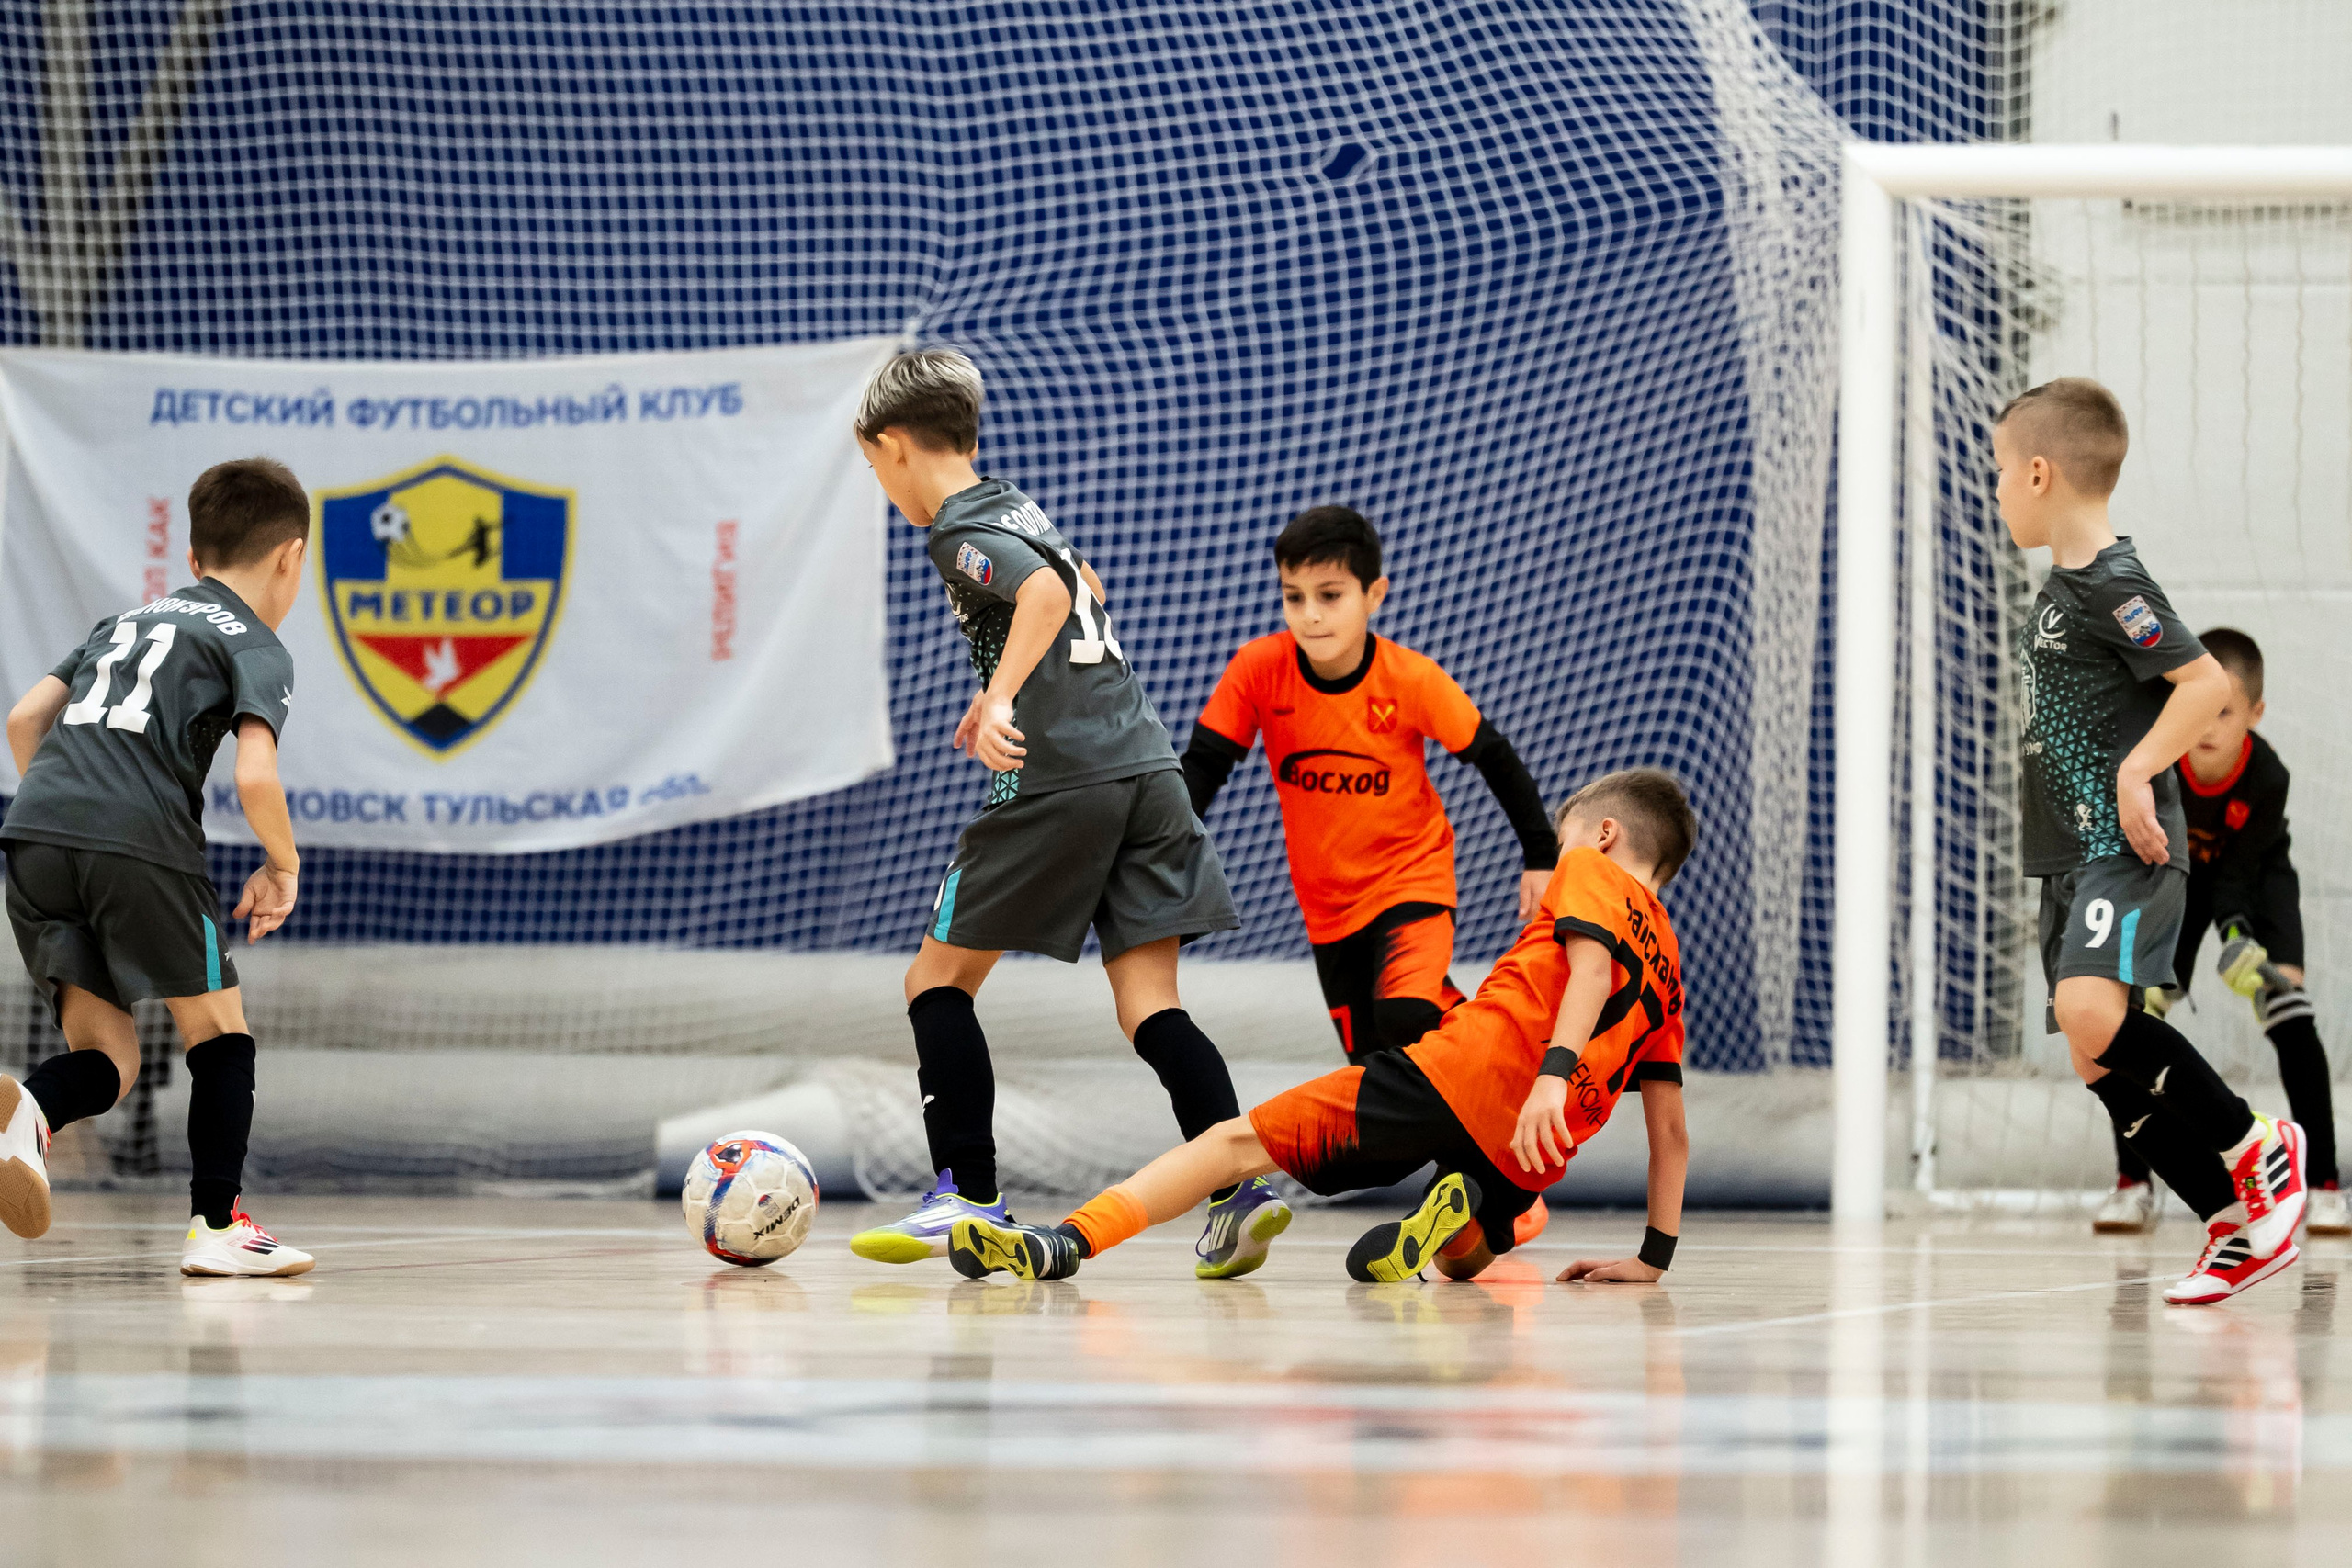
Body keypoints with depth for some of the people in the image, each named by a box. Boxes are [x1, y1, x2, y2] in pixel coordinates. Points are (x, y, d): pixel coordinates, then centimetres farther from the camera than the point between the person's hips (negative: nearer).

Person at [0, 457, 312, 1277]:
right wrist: (283, 865, 11)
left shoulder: (129, 621, 30)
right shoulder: (257, 647, 10)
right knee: (219, 1032, 13)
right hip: (142, 843, -5)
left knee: (106, 1057, 8)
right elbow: (254, 777, -6)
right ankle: (218, 1226, 7)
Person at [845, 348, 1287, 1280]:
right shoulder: (1018, 508, 23)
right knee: (1149, 1006, 2)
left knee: (939, 981, 7)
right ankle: (1239, 1188, -16)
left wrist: (1001, 697, -27)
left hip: (1060, 779, -8)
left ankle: (969, 1195, 2)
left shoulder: (959, 533, -3)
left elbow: (1045, 590, -23)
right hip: (1147, 765, 8)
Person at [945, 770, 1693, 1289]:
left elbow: (1591, 958, -6)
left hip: (1462, 1073, -5)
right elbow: (1671, 1128, 27)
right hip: (1525, 1150, 5)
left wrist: (1554, 1072, -20)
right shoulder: (1669, 973, 30)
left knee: (1240, 1140, -2)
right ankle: (1453, 1215, -6)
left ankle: (1072, 1238, -19)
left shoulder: (1590, 872, 16)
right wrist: (1654, 1256, 30)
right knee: (1460, 1261, 31)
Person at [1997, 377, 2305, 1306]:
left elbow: (2209, 680, -21)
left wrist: (2138, 771, -24)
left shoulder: (2111, 584, -13)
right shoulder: (2060, 590, 17)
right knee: (2099, 1066, 5)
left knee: (2091, 1013, -29)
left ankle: (2254, 1145, -14)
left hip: (2126, 850, -10)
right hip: (2074, 856, 10)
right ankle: (2236, 1227, 12)